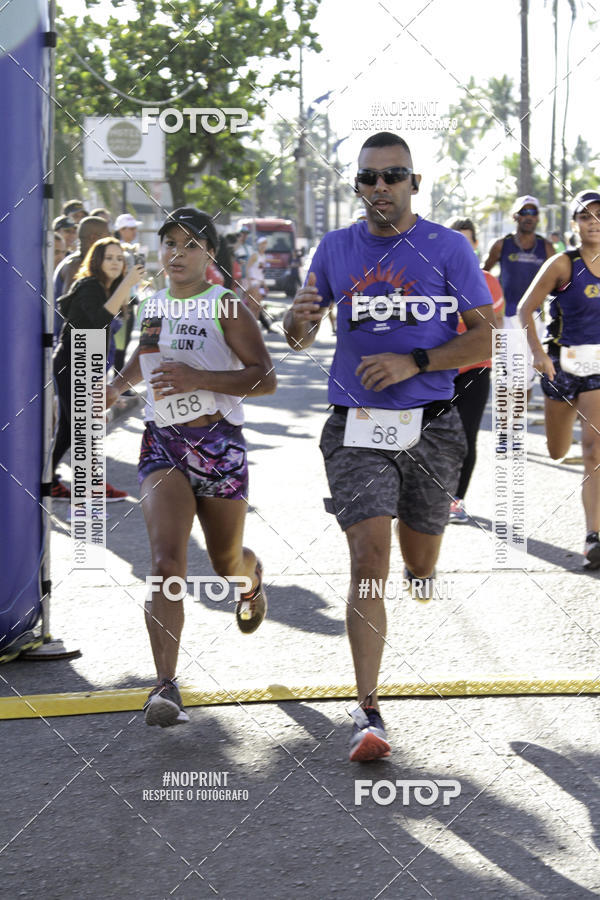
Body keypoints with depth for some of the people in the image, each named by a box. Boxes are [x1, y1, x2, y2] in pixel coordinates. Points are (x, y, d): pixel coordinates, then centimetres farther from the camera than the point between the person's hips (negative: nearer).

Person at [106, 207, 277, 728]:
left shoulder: (226, 308, -7)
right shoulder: (152, 307, 9)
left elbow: (265, 379, -14)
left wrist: (198, 378, -24)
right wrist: (118, 387, 23)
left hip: (219, 446, -2)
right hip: (164, 446, 2)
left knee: (227, 563, 15)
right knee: (166, 559, -19)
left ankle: (252, 577, 56)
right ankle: (166, 688, -26)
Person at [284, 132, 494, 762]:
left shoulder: (447, 249, 0)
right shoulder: (336, 249, 7)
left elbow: (484, 336, -1)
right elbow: (299, 337, 14)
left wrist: (412, 363, -14)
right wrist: (299, 320, -10)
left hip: (429, 427, 0)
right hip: (357, 428, 0)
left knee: (421, 569, 11)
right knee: (369, 557, -16)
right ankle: (368, 712, -17)